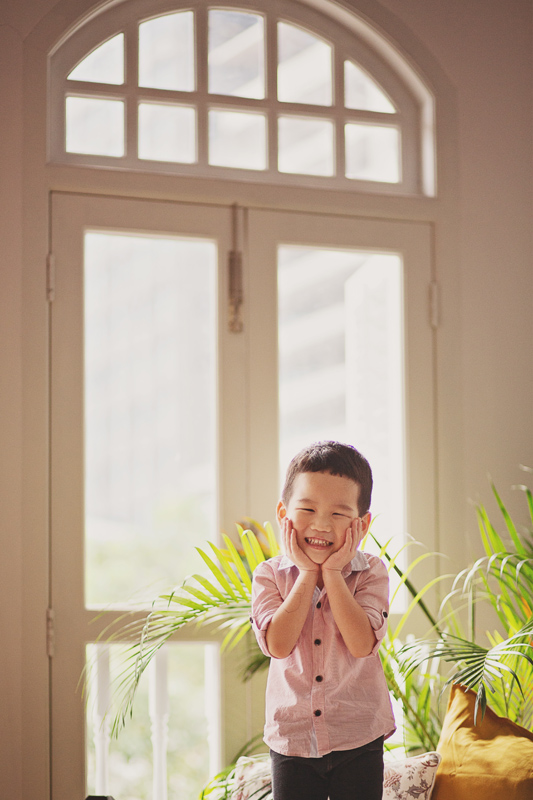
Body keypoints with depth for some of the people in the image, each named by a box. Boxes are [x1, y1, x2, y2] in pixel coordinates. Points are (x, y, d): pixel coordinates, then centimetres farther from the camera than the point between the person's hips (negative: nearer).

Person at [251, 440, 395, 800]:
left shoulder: (371, 572, -5)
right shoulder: (270, 575, -2)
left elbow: (361, 644, -20)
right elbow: (278, 644, -18)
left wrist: (331, 573, -16)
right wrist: (308, 575, -15)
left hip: (359, 741, -1)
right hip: (292, 738, 1)